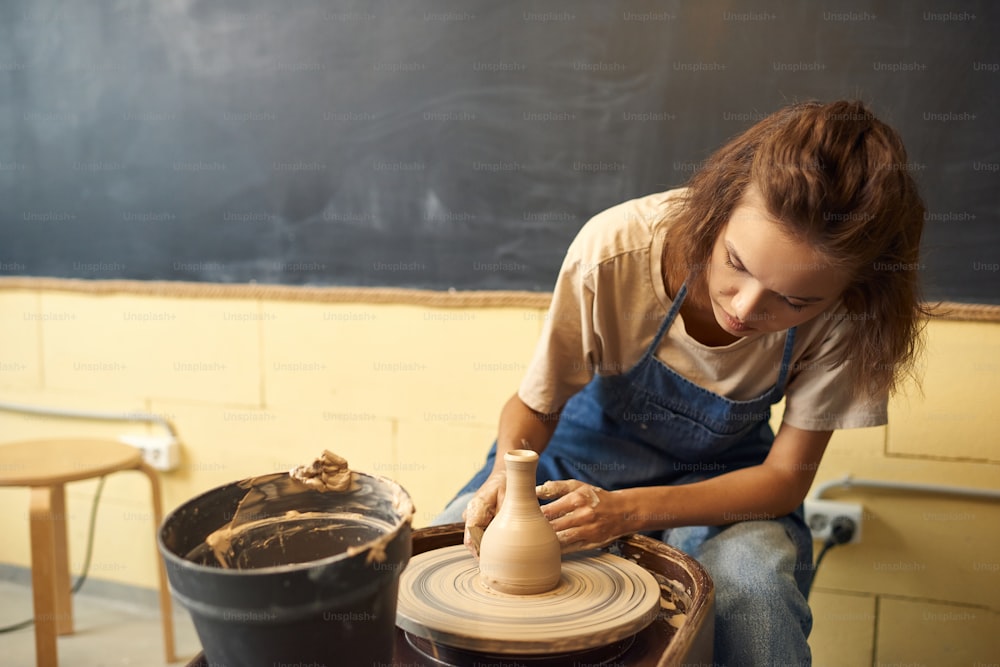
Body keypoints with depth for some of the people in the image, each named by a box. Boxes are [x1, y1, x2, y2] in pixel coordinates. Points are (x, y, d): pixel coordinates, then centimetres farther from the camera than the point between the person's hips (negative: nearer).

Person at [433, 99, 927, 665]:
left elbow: (787, 475, -17)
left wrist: (631, 511, -30)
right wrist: (507, 477, -36)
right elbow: (536, 405, -13)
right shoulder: (614, 251, -30)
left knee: (755, 589, -33)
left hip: (717, 478, 0)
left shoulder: (843, 312, -27)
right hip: (587, 450, 0)